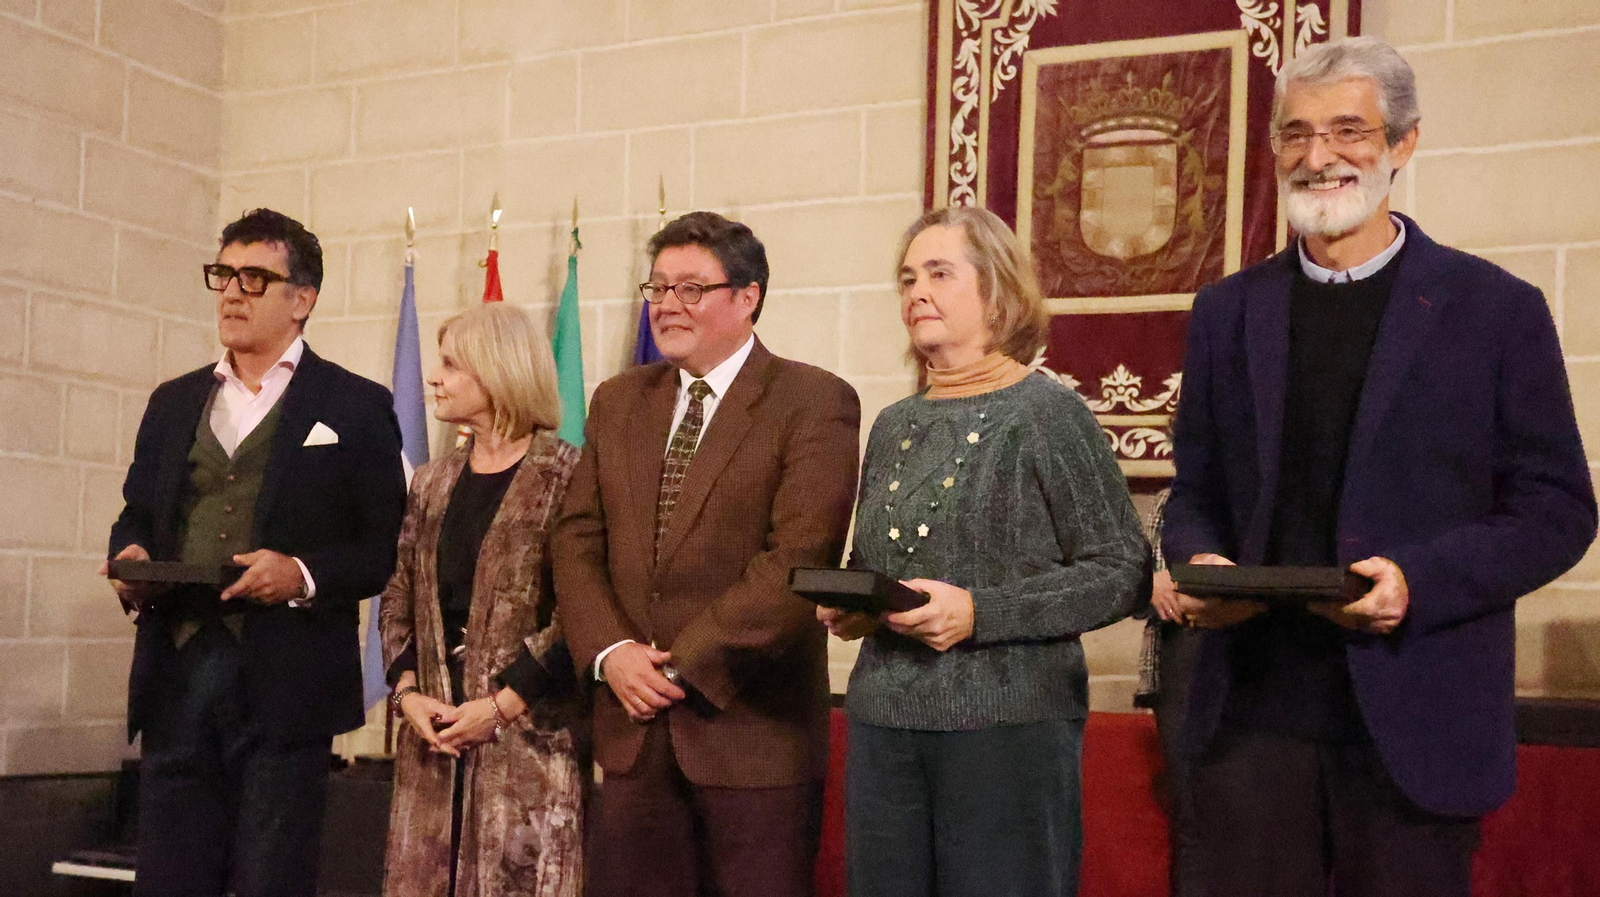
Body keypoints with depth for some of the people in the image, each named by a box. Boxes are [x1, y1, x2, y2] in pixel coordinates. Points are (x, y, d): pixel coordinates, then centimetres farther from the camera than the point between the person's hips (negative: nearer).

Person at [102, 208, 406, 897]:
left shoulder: (355, 406, 3)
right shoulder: (173, 402, 18)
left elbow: (387, 545, -1)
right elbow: (135, 515, 22)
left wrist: (304, 576, -17)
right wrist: (130, 557, 0)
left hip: (284, 682, -4)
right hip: (175, 676, 4)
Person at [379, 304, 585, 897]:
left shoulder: (565, 477, -6)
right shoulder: (431, 484, 14)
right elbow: (397, 601, 14)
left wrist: (500, 704, -16)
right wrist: (407, 691, -2)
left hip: (528, 736, -6)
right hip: (432, 737, 6)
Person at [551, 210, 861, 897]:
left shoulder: (816, 402, -7)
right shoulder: (618, 402, 13)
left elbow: (799, 557, -15)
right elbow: (577, 539, 9)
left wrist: (683, 662, -16)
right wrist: (610, 652, -7)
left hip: (753, 726, -5)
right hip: (633, 726, 5)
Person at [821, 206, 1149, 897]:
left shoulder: (1047, 412, -5)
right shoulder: (896, 425, 13)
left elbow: (1123, 572, -9)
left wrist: (981, 612, -17)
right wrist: (846, 608, 1)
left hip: (1008, 725, -5)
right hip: (884, 722, 5)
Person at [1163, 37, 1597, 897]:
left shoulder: (1497, 310, 1)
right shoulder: (1227, 312, 10)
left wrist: (1418, 581, -16)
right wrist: (1199, 561, -7)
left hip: (1414, 724, -2)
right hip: (1253, 714, 3)